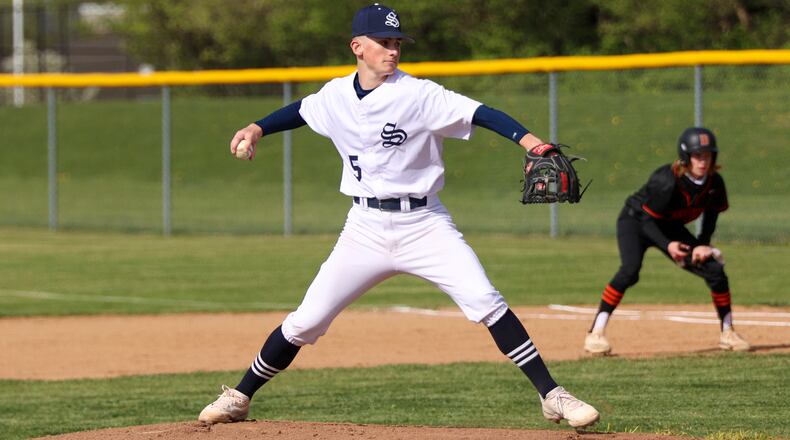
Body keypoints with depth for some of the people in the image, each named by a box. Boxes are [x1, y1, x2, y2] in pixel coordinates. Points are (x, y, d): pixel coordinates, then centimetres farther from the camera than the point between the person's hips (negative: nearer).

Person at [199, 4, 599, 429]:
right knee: (306, 321, 2)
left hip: (423, 224, -3)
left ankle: (552, 396, -13)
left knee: (485, 302, -18)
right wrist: (258, 128, 10)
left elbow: (480, 113, -23)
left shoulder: (418, 95, -12)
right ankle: (239, 398, 19)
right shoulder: (335, 97, 2)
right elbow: (301, 111, 25)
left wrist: (530, 140, -38)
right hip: (365, 229, 3)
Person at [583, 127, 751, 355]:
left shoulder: (715, 183, -16)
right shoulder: (667, 181, -34)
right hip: (635, 220, -6)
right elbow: (647, 220, -27)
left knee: (715, 270, -4)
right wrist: (667, 246, -40)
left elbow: (711, 214, 4)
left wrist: (703, 244, -9)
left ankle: (727, 333, 14)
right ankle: (595, 334, -27)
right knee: (630, 269, -31)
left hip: (671, 228, 6)